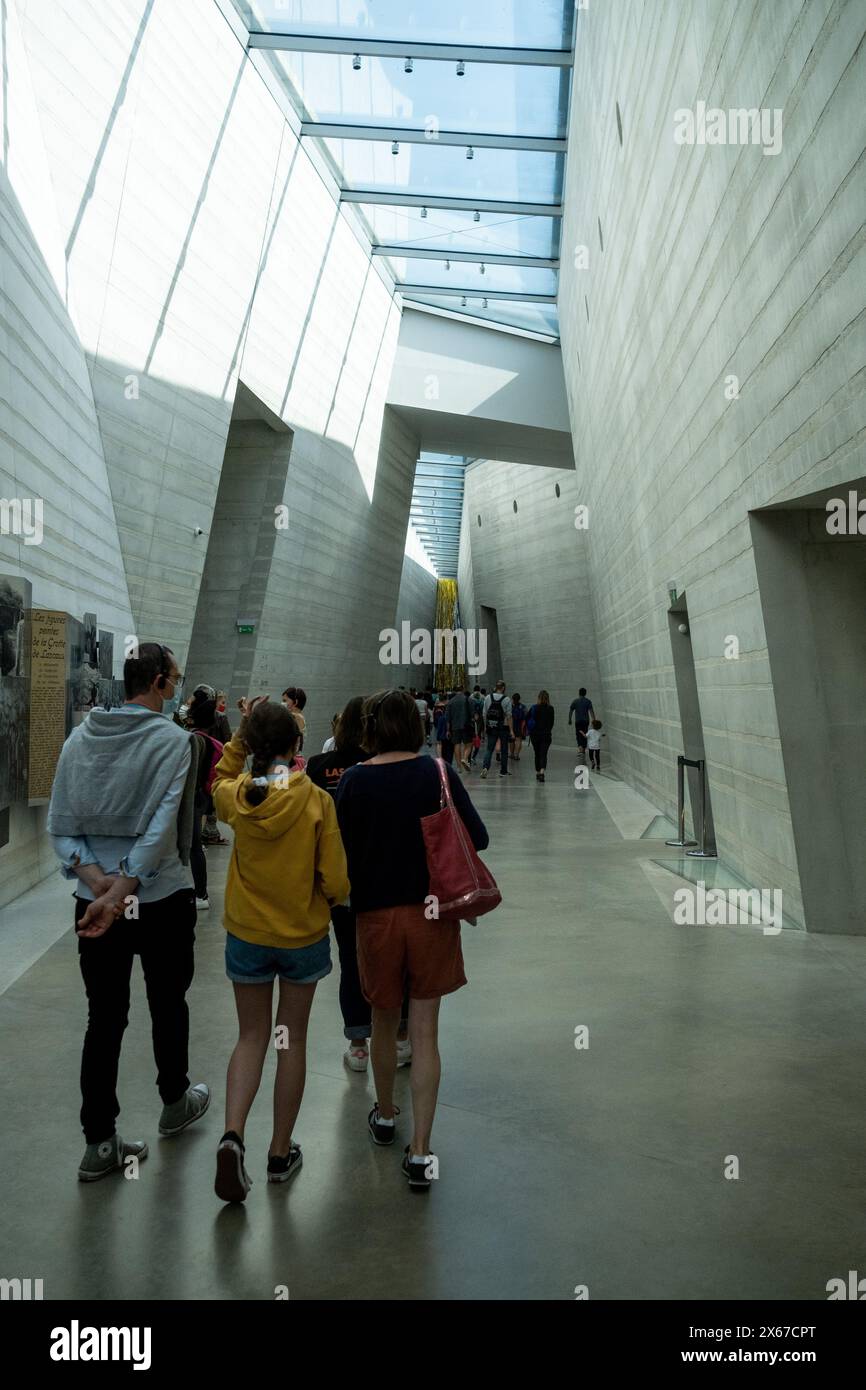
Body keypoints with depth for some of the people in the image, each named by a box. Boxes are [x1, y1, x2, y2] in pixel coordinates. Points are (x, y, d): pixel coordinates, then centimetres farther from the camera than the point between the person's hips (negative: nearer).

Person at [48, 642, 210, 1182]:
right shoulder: (174, 739, -14)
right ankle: (176, 1102, 39)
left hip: (95, 899, 4)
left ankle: (100, 1142, 18)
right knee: (168, 1004, 18)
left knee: (104, 1017, 12)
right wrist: (120, 894, -23)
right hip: (162, 898, -4)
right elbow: (161, 829, -23)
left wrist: (99, 881, -9)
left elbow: (60, 826, -1)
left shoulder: (81, 736, 3)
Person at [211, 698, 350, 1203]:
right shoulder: (317, 801, -19)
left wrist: (242, 734, 3)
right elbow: (336, 883, -16)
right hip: (304, 935, -1)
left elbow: (222, 779, 15)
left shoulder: (237, 797, -13)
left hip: (247, 936, 2)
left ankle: (233, 1134, 0)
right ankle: (282, 1153, 26)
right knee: (292, 1040, 16)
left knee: (252, 1037, 18)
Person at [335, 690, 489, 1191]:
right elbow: (478, 837, -7)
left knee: (384, 1022, 21)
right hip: (431, 911, 0)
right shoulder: (438, 773, -8)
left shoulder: (354, 780, -9)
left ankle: (385, 1116, 42)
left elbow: (343, 849, -6)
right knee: (425, 1032, 8)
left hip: (376, 913, 1)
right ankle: (420, 1150, 11)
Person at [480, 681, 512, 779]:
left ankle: (485, 767, -15)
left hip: (491, 727, 2)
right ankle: (503, 771, 15)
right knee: (504, 750, 9)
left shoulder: (488, 698, 1)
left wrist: (485, 726, 14)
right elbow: (508, 716, -9)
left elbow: (484, 714, 4)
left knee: (489, 748, 6)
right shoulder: (506, 699, -8)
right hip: (503, 727, -2)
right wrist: (511, 729, -5)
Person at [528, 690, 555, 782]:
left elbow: (527, 720, -2)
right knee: (544, 754, -3)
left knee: (537, 754, 15)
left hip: (535, 734, 1)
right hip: (546, 734, -1)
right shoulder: (550, 708, -5)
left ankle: (537, 772, 24)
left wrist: (531, 730, 11)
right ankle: (542, 772, -23)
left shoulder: (534, 708, -5)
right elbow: (552, 722, 3)